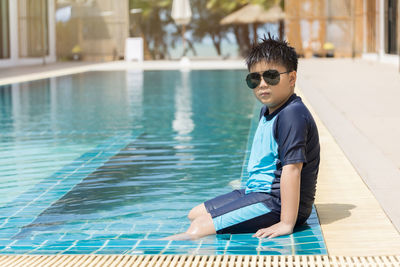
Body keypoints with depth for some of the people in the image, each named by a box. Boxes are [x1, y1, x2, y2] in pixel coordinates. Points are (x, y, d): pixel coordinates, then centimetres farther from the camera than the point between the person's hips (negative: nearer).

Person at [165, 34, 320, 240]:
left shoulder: (292, 115, -21)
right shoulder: (267, 111, 13)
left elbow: (292, 168, -28)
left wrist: (287, 223, -32)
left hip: (278, 203, -11)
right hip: (256, 191, 11)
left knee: (200, 228, -21)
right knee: (195, 214, 17)